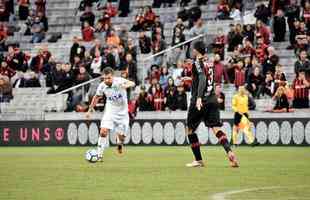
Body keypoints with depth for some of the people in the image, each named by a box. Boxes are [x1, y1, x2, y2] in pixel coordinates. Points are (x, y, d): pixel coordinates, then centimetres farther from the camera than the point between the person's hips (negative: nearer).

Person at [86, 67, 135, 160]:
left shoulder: (119, 81, -21)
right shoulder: (102, 86, -10)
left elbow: (132, 84, -37)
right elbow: (96, 97, 8)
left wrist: (127, 85, -59)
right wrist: (90, 110, 12)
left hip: (122, 112, -1)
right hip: (110, 111, 1)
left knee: (121, 137, 0)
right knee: (103, 131, -18)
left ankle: (119, 142, 38)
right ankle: (99, 155, -11)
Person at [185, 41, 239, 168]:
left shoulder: (197, 63, -8)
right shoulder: (209, 64, 14)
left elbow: (202, 78, -22)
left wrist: (199, 97, -32)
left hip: (200, 101, -6)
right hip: (212, 100, 6)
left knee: (190, 130, 9)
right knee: (216, 129, -2)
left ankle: (198, 160, 10)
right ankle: (229, 152, -25)